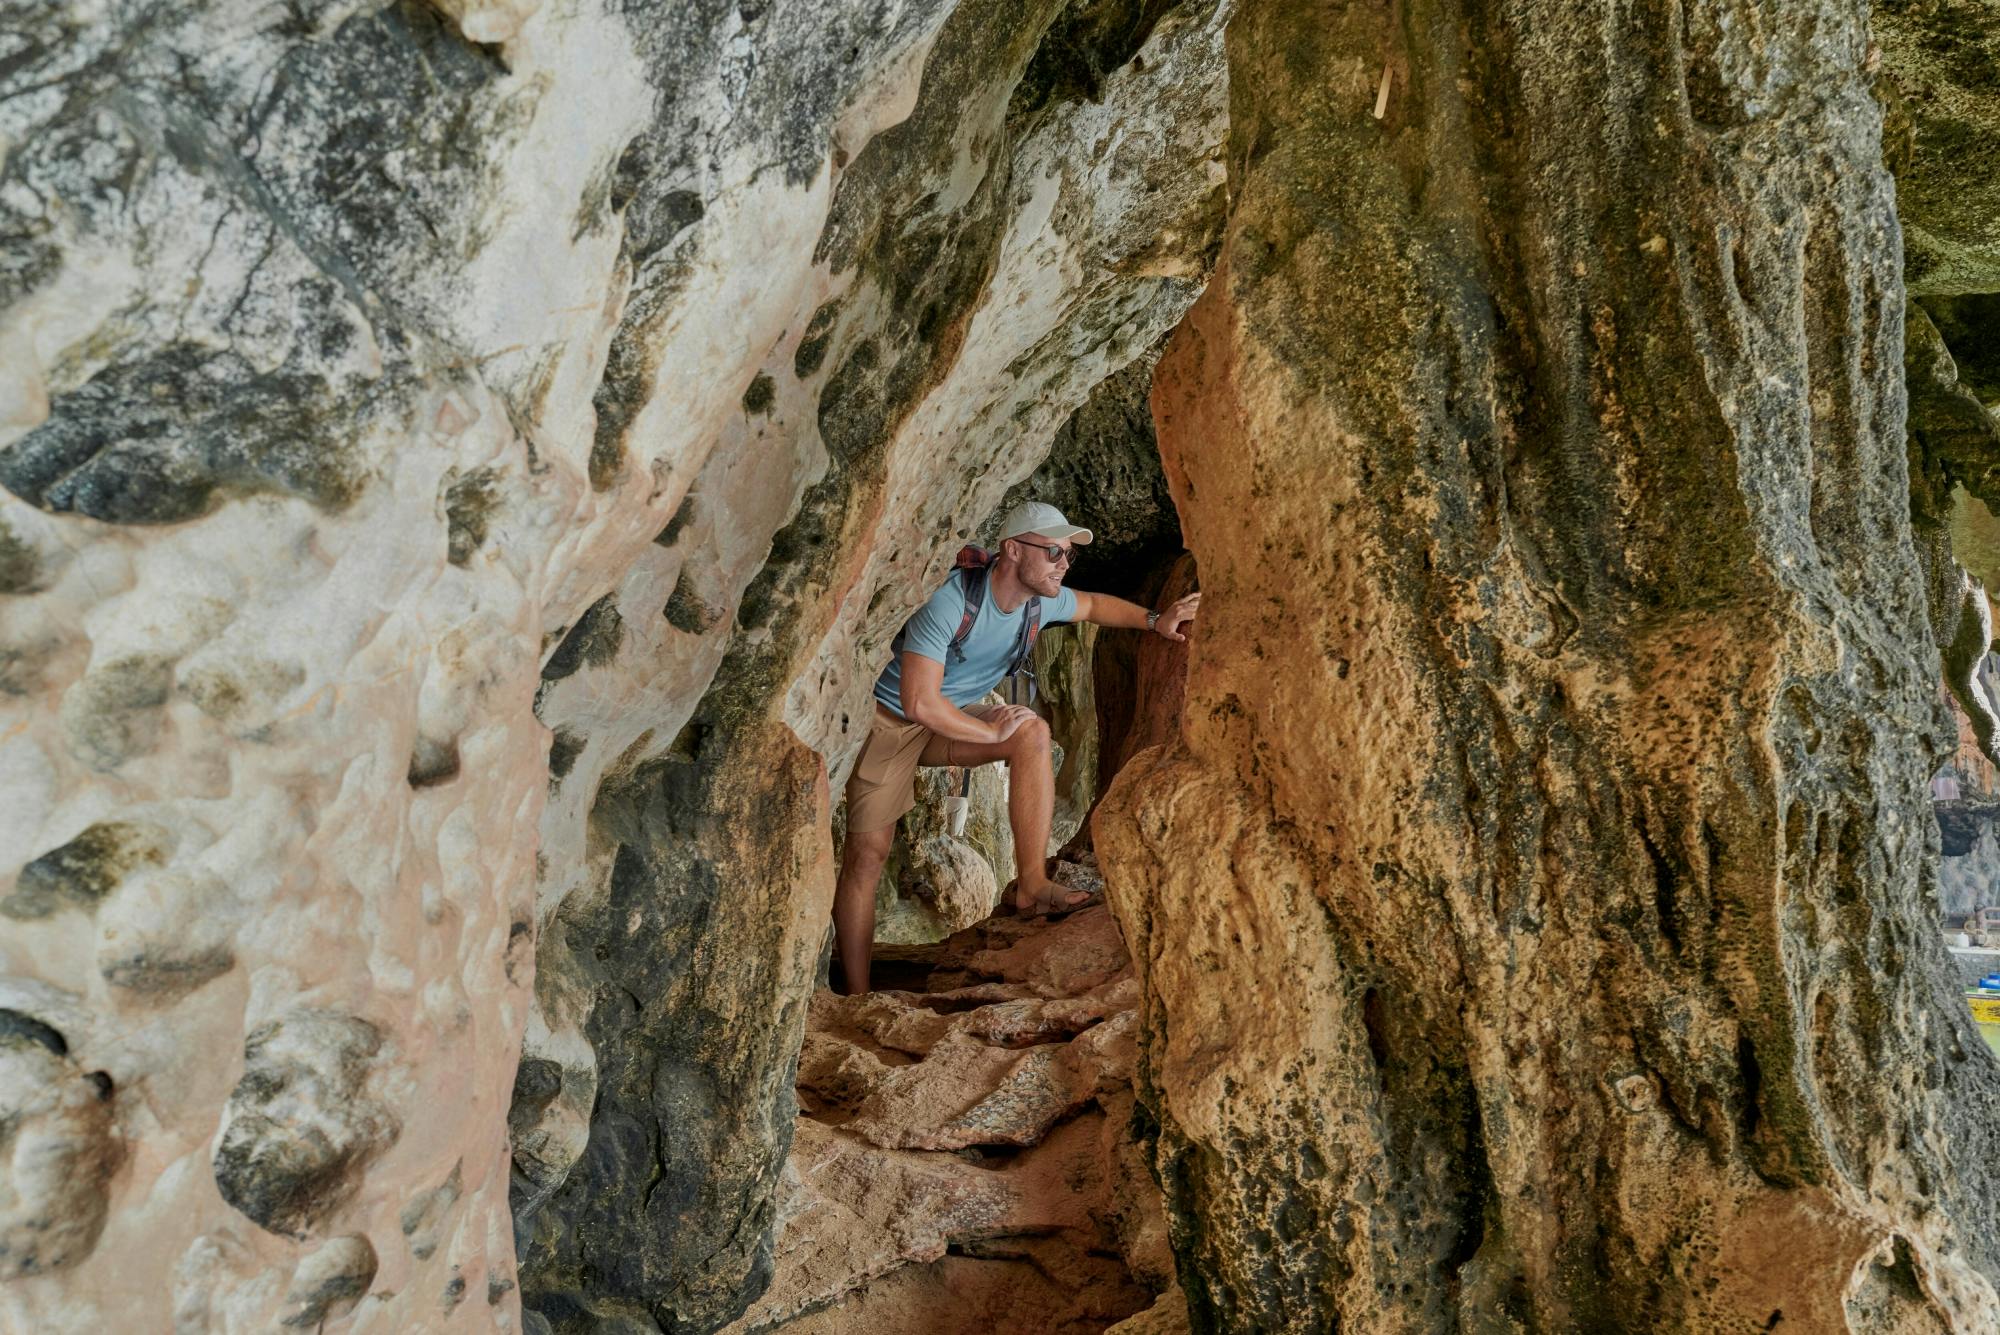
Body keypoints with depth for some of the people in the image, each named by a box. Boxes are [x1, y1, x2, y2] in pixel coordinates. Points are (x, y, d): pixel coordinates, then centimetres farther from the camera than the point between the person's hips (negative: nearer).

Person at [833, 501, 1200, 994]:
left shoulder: (1042, 600, -7)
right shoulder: (950, 599, -31)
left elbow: (1094, 605, 18)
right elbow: (919, 703, -36)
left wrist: (1155, 620, 6)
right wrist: (992, 731, -24)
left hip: (950, 719, 6)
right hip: (889, 718, -6)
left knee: (1033, 732, -21)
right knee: (867, 853, -8)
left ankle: (1032, 884, -20)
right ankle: (857, 997, -1)